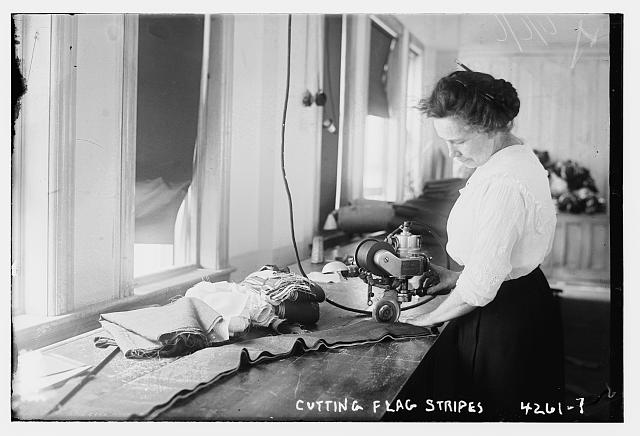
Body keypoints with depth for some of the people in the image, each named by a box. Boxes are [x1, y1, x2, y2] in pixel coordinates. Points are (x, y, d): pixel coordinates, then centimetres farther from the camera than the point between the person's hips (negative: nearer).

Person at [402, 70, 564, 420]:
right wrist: (458, 276, 11)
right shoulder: (516, 155, 8)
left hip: (507, 319, -10)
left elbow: (482, 283, -27)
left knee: (496, 414, 5)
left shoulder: (504, 182, -27)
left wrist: (429, 317, -12)